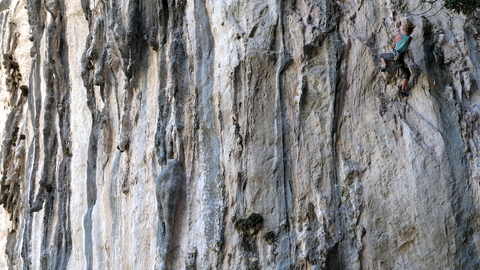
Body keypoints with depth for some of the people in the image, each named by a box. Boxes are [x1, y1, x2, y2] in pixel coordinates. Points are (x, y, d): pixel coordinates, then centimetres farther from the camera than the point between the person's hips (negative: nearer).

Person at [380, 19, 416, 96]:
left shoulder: (399, 36, -3)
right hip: (400, 59, -1)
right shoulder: (410, 38, -2)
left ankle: (384, 66, 6)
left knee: (382, 56, 33)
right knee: (407, 74, 14)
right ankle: (403, 89, 1)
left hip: (393, 55, 1)